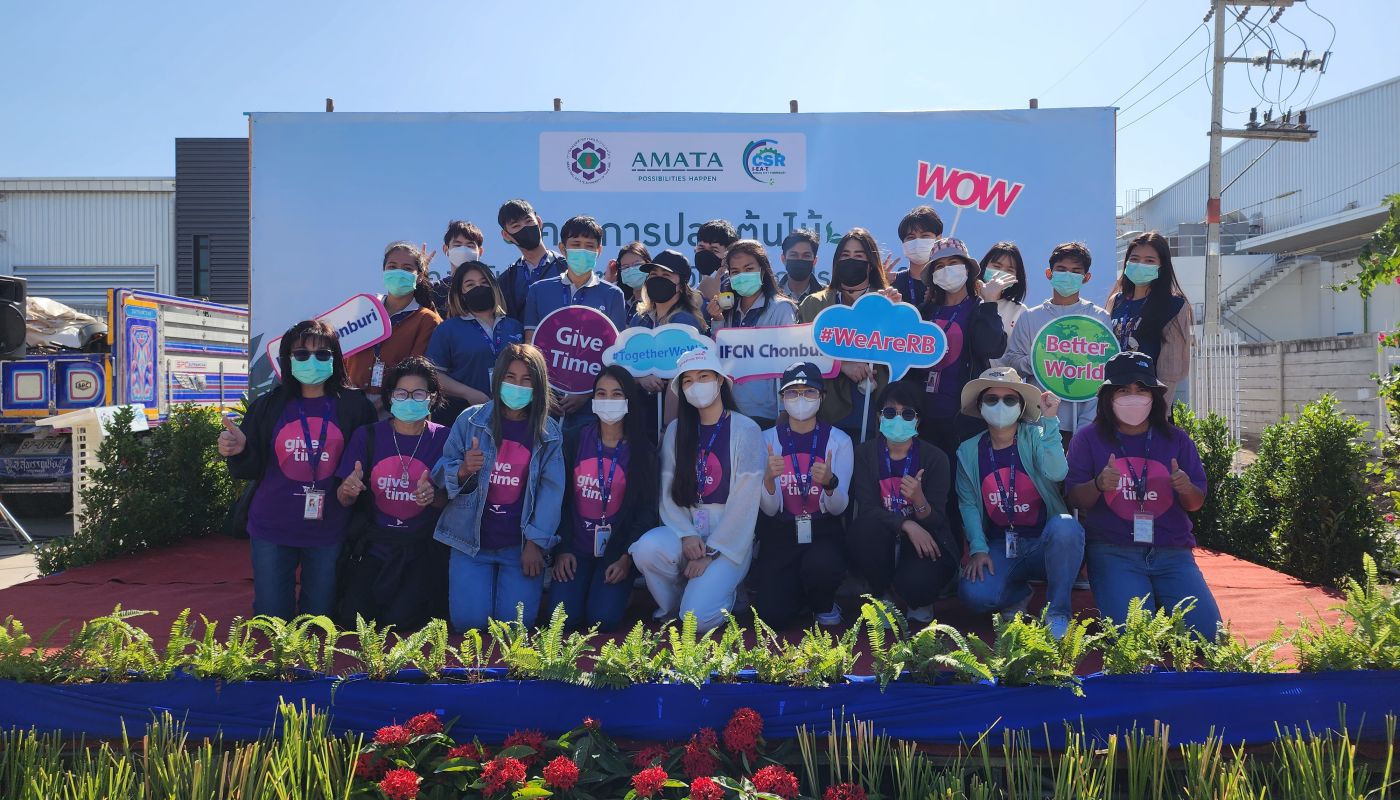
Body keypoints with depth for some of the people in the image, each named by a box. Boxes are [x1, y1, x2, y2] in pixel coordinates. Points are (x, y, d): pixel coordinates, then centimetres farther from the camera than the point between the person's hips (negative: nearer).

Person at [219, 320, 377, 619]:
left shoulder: (353, 406, 0)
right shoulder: (269, 406, 4)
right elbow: (250, 470, 3)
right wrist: (239, 450, -17)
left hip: (328, 530, -1)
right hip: (272, 527, 1)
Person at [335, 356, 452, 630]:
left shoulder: (443, 439, -3)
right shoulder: (368, 436, -1)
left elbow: (451, 501, -3)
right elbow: (344, 500, 2)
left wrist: (434, 497, -26)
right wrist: (349, 491, -22)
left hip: (421, 549, -1)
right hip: (373, 545, 2)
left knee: (401, 623, -15)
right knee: (353, 619, -11)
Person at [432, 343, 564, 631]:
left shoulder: (548, 433, 1)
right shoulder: (470, 420, -1)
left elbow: (551, 491, -3)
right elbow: (440, 474, 2)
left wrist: (535, 543, -11)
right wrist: (464, 470, -21)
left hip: (521, 546, 0)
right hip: (471, 541, 0)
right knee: (469, 620, -9)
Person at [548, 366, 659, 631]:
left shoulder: (643, 450, 0)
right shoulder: (574, 442, 4)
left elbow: (646, 509, -3)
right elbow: (562, 499, 4)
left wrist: (627, 558, -12)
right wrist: (562, 550, -4)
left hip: (616, 550, -1)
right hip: (577, 548, 2)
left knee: (603, 618, -19)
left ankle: (617, 587, 14)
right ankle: (584, 584, 16)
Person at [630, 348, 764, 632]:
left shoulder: (745, 430, -6)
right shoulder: (676, 430, 7)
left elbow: (745, 500, -11)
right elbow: (668, 491, 2)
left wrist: (710, 552, -13)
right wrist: (686, 535, -15)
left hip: (729, 538, -4)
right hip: (685, 531, 4)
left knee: (697, 617, -23)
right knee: (646, 548, -29)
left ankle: (720, 592, 14)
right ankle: (673, 607, 2)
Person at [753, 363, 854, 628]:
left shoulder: (839, 440, -2)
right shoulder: (768, 439, -1)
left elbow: (838, 508, -7)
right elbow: (769, 509, -7)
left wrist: (829, 483, -30)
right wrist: (768, 478, -29)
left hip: (823, 534, 0)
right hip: (780, 536, 1)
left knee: (821, 565, -35)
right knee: (773, 616, -18)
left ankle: (824, 607, 3)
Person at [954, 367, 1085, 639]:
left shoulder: (1035, 436, -2)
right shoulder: (969, 451, 6)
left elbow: (1056, 473, -23)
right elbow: (968, 504, 2)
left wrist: (1049, 421, -22)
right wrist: (978, 549, -11)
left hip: (1045, 543, -2)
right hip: (999, 547, 2)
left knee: (1065, 526, -38)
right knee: (974, 594, -28)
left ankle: (1057, 612, -16)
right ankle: (1019, 593, 11)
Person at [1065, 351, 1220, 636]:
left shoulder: (1176, 440, 11)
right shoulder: (1088, 439, 3)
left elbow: (1196, 504, 11)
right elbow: (1074, 500, -2)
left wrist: (1187, 489, -12)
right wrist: (1098, 485, -23)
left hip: (1172, 551, 3)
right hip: (1112, 551, -3)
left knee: (1207, 632, -12)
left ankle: (1160, 602, 17)